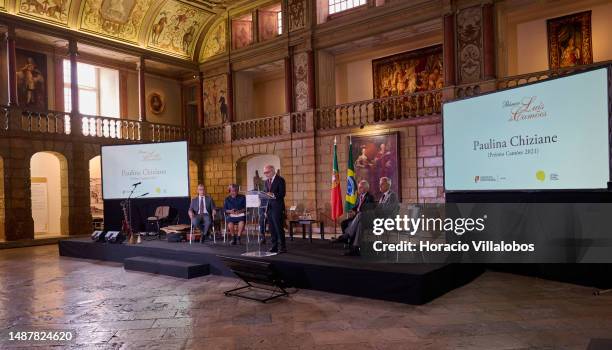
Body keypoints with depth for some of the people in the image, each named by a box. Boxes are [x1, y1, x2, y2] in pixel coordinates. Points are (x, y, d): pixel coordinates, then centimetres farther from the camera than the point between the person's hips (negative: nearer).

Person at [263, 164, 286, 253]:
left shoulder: (280, 180, -6)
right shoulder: (267, 181, 17)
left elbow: (282, 194, -13)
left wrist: (273, 195, -26)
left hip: (277, 207, -7)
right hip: (269, 207, 7)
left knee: (279, 228, -6)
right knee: (272, 229, 8)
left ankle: (282, 247, 0)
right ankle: (274, 246, 14)